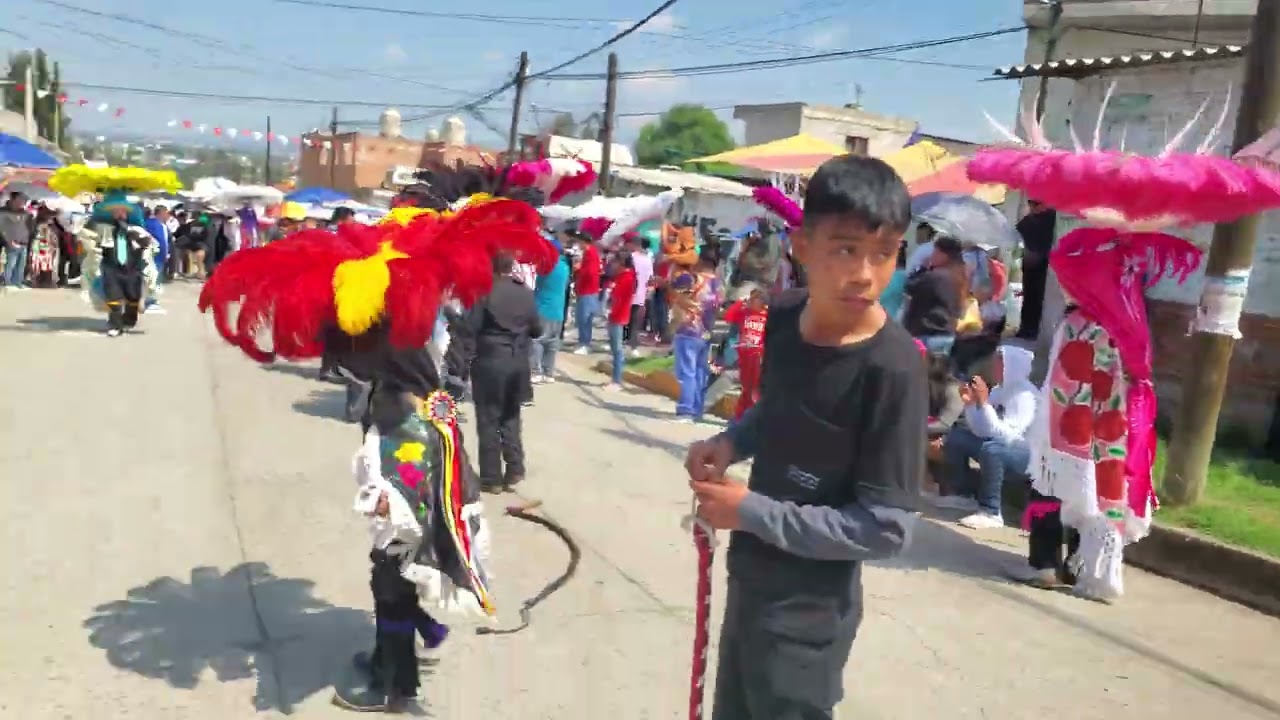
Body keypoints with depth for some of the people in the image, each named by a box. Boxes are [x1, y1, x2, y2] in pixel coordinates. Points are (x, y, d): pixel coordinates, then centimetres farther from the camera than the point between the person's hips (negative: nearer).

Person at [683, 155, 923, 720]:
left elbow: (886, 529, -23)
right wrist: (732, 441, -6)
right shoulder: (784, 316, -6)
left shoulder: (892, 368, -26)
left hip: (809, 611, -7)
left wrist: (752, 513, -22)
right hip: (749, 578, 7)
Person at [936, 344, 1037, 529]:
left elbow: (1005, 436, -33)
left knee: (990, 449, -37)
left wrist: (984, 402, -33)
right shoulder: (999, 389, 3)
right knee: (955, 436, 5)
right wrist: (970, 403, -7)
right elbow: (981, 430, 5)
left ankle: (991, 512, -25)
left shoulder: (1025, 395, -21)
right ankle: (963, 494, 16)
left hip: (1029, 453, -9)